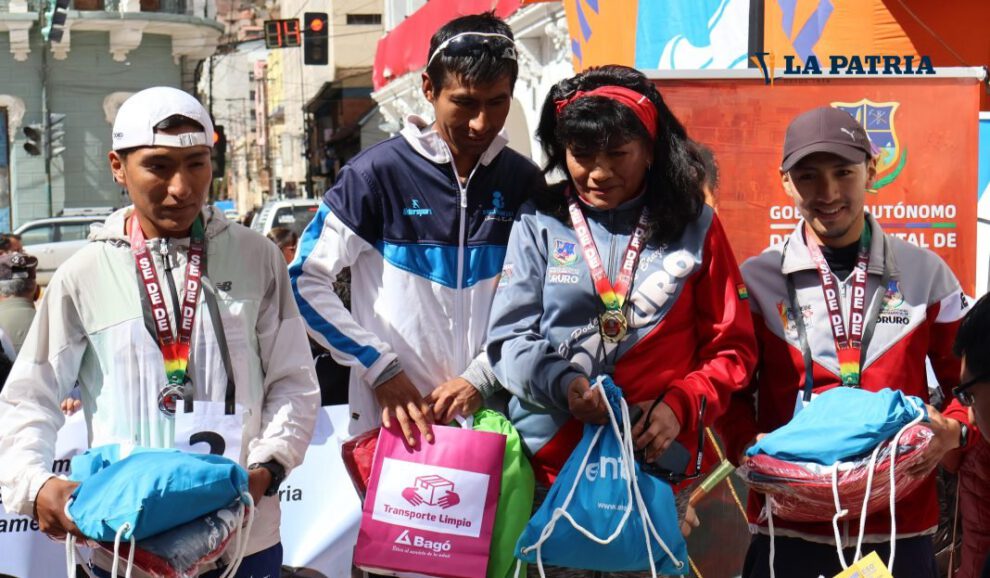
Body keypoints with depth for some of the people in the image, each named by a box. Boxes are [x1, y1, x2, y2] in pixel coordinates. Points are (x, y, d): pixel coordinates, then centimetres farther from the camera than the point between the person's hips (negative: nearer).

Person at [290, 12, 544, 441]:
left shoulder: (524, 181, 4)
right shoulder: (378, 172, -6)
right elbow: (306, 281, -5)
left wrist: (482, 377, -7)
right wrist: (382, 369, -11)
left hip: (492, 418, 3)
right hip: (392, 422, -2)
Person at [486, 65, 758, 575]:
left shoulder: (694, 227, 6)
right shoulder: (539, 224, 5)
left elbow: (732, 346, 6)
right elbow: (509, 337, 1)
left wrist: (680, 405, -11)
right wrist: (560, 383, -18)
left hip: (657, 461, 0)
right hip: (550, 461, 0)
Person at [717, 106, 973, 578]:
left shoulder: (925, 273, 4)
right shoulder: (755, 279, 1)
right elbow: (732, 389, 6)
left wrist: (954, 430, -9)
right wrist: (749, 450, -13)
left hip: (901, 528, 1)